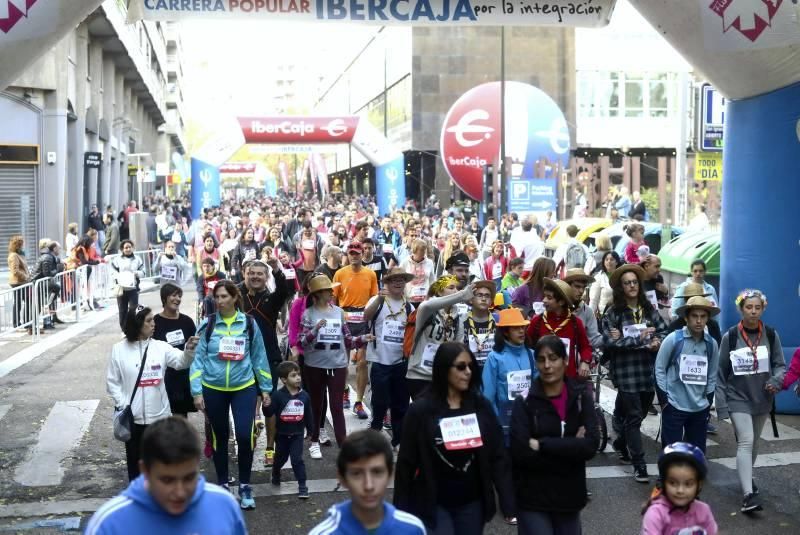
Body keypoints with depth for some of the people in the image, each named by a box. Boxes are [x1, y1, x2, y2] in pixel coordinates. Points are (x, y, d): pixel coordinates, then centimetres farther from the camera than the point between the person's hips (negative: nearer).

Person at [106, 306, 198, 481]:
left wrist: (189, 351, -36)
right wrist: (122, 405, -10)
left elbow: (181, 362, -14)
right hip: (132, 417, -1)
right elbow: (112, 381, 0)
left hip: (158, 415, 1)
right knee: (135, 458, 11)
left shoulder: (160, 346, -1)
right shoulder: (119, 349, -3)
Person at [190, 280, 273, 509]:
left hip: (244, 387, 0)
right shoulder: (207, 325, -4)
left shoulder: (249, 323, -1)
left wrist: (266, 388, 7)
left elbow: (259, 357, 5)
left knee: (245, 436, -9)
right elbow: (198, 358, -3)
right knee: (220, 438, 12)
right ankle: (223, 484, 28)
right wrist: (197, 391, -9)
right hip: (213, 389, 1)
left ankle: (245, 486, 10)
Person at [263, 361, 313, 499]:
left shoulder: (304, 396, -5)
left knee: (297, 459, -8)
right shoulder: (278, 395, -14)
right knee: (280, 458, 20)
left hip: (297, 434, 0)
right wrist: (266, 406, -37)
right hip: (282, 434, 0)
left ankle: (302, 486, -3)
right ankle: (275, 476, 48)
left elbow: (309, 415, 5)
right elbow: (269, 414, -16)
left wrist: (310, 431, 10)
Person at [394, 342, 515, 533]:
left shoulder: (482, 406, 0)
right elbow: (406, 463, -5)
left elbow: (498, 456, -1)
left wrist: (508, 503, -8)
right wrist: (401, 511, -5)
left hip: (472, 503, 3)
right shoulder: (421, 410, -8)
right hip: (434, 505, -3)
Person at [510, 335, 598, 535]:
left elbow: (591, 446, -14)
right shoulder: (524, 401, -7)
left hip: (569, 496, 3)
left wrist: (541, 445, -18)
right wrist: (571, 447, -15)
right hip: (532, 499, -2)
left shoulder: (581, 397, -1)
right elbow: (520, 452, -19)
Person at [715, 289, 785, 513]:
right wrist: (721, 404, -8)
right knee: (745, 442, -15)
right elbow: (721, 372, -5)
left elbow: (780, 365, 4)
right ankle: (748, 494, -21)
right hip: (738, 398, -3)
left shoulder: (771, 335, -3)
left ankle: (747, 477, 40)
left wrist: (776, 381, -19)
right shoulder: (730, 336, -9)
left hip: (762, 399, 3)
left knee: (754, 442, 18)